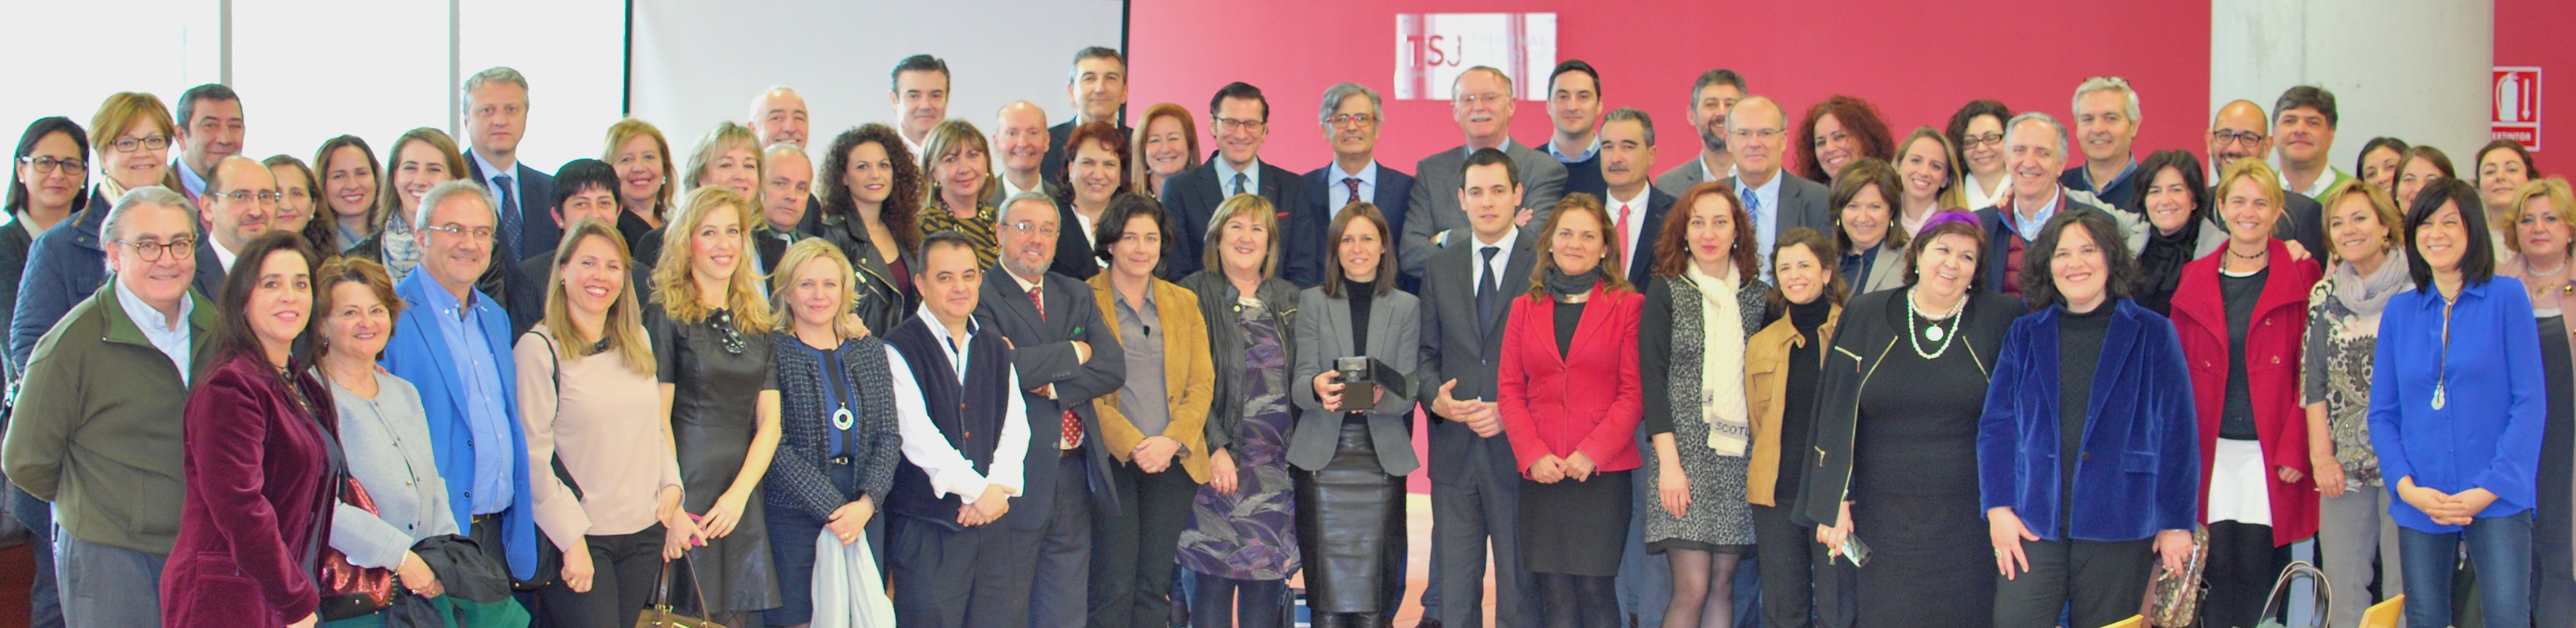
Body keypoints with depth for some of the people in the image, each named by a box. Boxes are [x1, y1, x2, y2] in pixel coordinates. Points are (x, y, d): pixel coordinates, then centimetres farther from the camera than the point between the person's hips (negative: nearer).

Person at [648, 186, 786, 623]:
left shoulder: (758, 324, 13)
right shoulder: (668, 317, -2)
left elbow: (769, 424, 8)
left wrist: (739, 493, -5)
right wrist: (673, 502, -13)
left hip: (743, 499, 5)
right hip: (687, 492, -5)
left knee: (735, 612, 5)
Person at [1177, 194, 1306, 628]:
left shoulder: (1289, 299, 14)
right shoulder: (1193, 295, 2)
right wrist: (1215, 449, -13)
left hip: (1277, 462, 3)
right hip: (1219, 461, -3)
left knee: (1268, 579, 2)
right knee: (1214, 579, -5)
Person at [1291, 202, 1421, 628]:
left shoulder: (1406, 308, 11)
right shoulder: (1312, 302, 10)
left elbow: (1409, 393, 4)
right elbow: (1300, 383, 1)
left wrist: (1379, 397, -18)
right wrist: (1318, 389, -23)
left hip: (1382, 457, 0)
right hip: (1322, 457, 0)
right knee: (1326, 592, -5)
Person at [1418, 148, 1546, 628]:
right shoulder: (1439, 268, 13)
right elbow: (1426, 352, 14)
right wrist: (1434, 397, -7)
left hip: (1517, 449, -3)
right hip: (1453, 452, 4)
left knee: (1520, 587, 2)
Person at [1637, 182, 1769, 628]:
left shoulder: (1759, 296, 10)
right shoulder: (1665, 293, 1)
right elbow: (1652, 379, -4)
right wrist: (1669, 462, -11)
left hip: (1740, 455, 3)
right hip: (1685, 453, -3)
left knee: (1723, 584, 4)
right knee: (1692, 588, -9)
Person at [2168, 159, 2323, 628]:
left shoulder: (2300, 278, 4)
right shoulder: (2195, 280, 10)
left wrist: (2295, 448, -10)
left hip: (2271, 453, -2)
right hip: (2210, 453, 2)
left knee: (2256, 569, -2)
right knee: (2217, 567, -1)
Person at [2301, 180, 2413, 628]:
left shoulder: (2416, 291, -2)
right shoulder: (2324, 296, 9)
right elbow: (2313, 383, 10)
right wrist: (2321, 456, 2)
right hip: (2343, 467, 3)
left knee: (2405, 590, -2)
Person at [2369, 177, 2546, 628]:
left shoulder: (2506, 297, 0)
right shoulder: (2400, 310, 10)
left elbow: (2531, 402, -4)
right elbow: (2382, 413, 9)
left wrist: (2492, 487, -11)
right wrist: (2406, 486, -6)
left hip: (2496, 501, -3)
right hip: (2419, 503, 3)